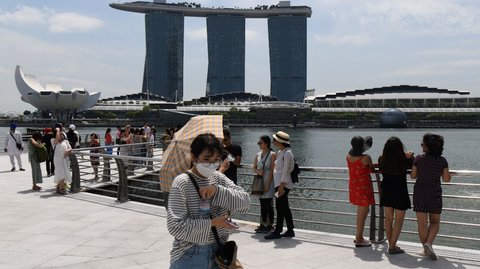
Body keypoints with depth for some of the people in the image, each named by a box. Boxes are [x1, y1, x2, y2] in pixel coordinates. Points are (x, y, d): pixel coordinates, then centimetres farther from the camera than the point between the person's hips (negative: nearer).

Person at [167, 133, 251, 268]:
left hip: (218, 251, 5)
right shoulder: (181, 183, -15)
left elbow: (246, 201, -7)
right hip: (189, 256, -5)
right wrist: (211, 223, -18)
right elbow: (175, 226, -20)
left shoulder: (219, 178, 2)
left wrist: (217, 189, -19)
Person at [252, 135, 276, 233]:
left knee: (268, 204, -4)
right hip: (260, 181, 6)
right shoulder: (258, 154, 11)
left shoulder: (272, 154, -7)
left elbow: (272, 170, -11)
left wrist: (267, 184, -15)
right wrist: (258, 171, -9)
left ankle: (270, 225, 3)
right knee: (262, 204, 9)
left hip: (268, 181, -6)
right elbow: (254, 168, 14)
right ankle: (263, 224, 15)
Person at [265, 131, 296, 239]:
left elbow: (286, 171, -18)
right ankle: (290, 230, 18)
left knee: (280, 207, -5)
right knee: (285, 208, 12)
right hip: (279, 183, 9)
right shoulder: (280, 152, 15)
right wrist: (279, 185, 15)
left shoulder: (287, 153, -13)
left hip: (283, 184, -9)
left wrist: (281, 185, -20)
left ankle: (277, 231, -1)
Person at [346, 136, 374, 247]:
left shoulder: (348, 156, -2)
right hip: (363, 187, -7)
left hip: (353, 186, 7)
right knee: (363, 213, 2)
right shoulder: (366, 158, -20)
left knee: (360, 211, 21)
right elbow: (371, 169, -1)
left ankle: (358, 237, 30)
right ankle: (359, 240, 9)